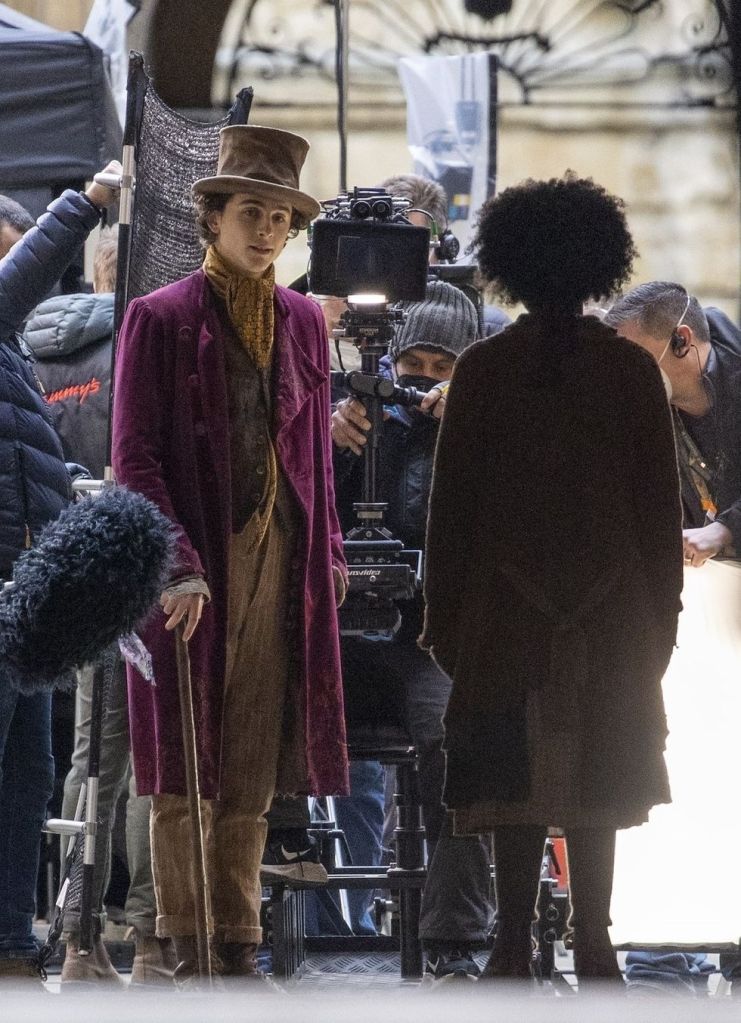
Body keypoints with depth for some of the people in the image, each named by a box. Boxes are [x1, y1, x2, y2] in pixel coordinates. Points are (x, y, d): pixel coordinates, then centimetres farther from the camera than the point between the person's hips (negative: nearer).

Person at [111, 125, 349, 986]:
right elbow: (133, 455, -7)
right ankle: (186, 949, 2)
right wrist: (177, 565, -16)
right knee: (184, 768, -2)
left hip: (280, 560, 4)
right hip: (192, 569, -4)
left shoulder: (302, 322, 13)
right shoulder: (161, 319, -2)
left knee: (254, 768, 4)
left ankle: (238, 947, 8)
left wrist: (328, 554, 12)